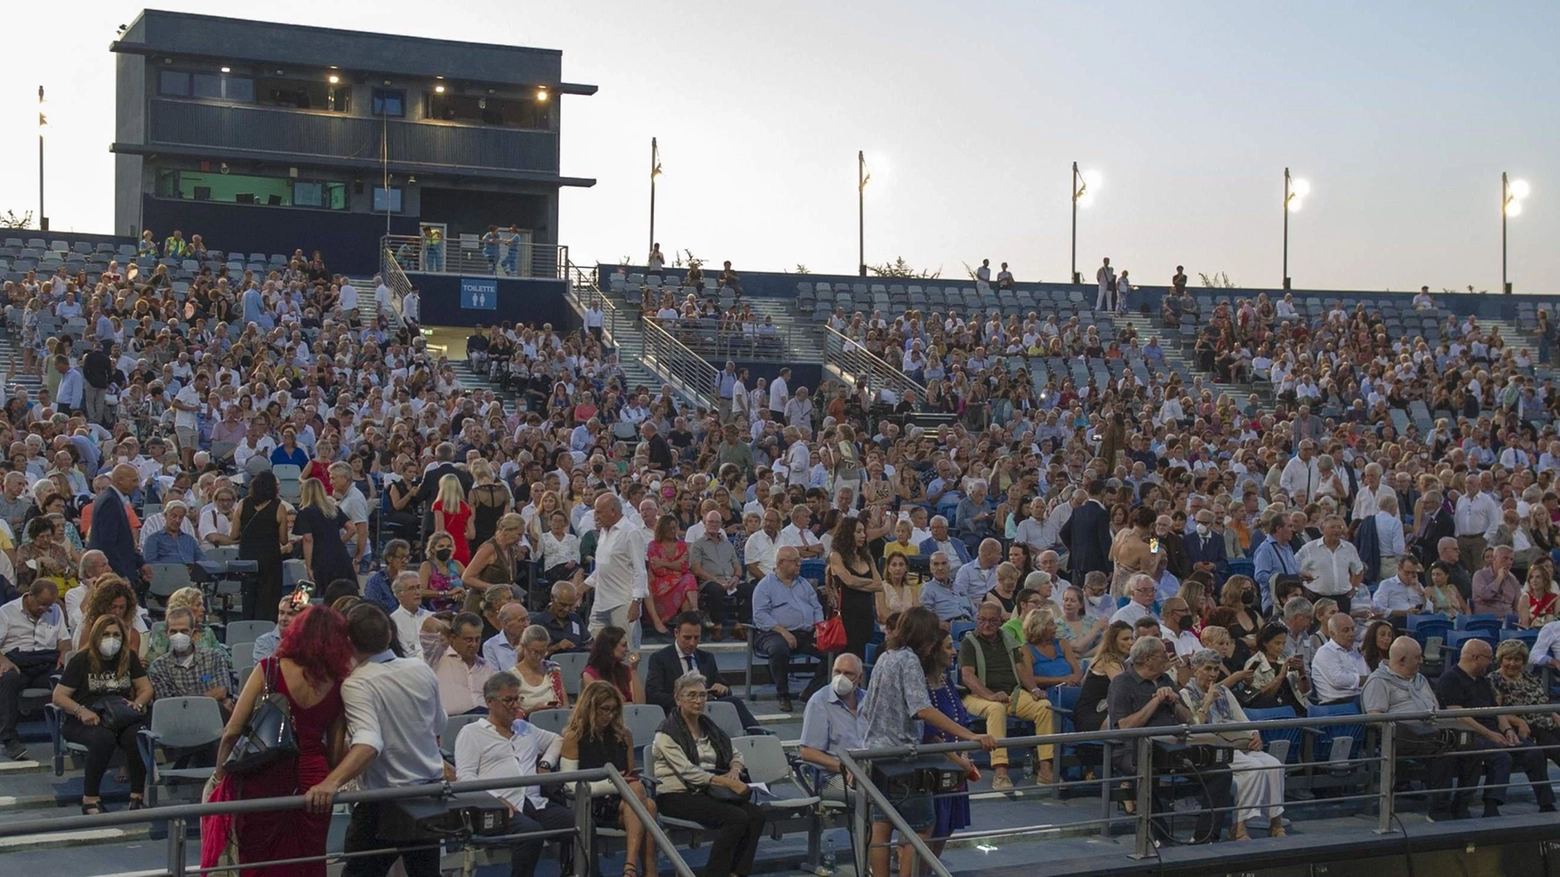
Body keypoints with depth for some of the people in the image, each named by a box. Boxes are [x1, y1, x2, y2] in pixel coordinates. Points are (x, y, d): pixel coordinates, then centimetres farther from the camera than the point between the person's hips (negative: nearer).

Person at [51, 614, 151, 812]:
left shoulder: (129, 658, 13)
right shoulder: (82, 660, 3)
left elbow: (146, 689, 16)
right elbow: (58, 696, -1)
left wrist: (138, 703, -7)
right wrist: (81, 711, -18)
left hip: (122, 718, 3)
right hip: (86, 721, -3)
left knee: (137, 735, -33)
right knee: (104, 737, -38)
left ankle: (137, 796, -25)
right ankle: (90, 798, -29)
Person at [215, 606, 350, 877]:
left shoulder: (269, 669, -6)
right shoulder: (338, 685, 0)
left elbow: (232, 732, -7)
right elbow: (335, 751, 3)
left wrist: (220, 777, 5)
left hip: (265, 779, -2)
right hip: (313, 781, 2)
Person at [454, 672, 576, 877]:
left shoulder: (525, 729, 27)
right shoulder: (471, 733, 9)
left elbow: (557, 740, 39)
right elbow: (464, 777, -2)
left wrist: (546, 763, 17)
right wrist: (496, 799, -16)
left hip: (536, 803, 6)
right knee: (531, 831, -38)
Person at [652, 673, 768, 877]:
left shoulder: (709, 726, 15)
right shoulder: (667, 733, -8)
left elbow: (735, 754, 20)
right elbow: (688, 771, -18)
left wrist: (735, 770, -5)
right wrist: (729, 783, -24)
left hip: (707, 791, 7)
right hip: (677, 795, -7)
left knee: (756, 814, -18)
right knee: (736, 817, -28)